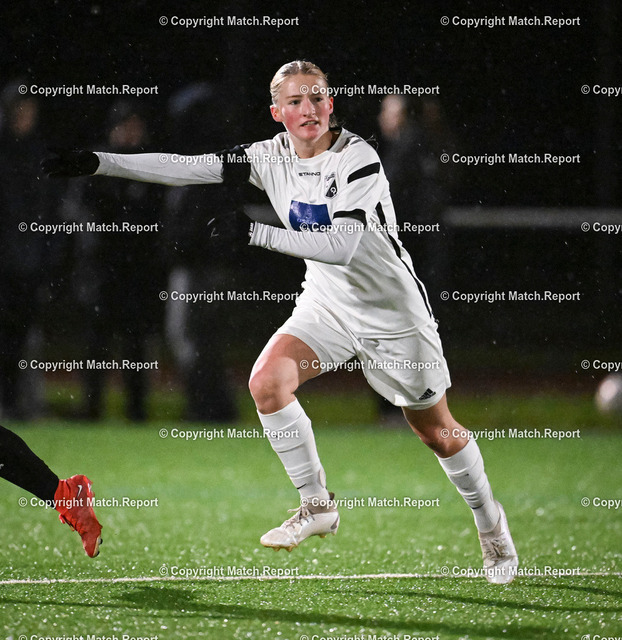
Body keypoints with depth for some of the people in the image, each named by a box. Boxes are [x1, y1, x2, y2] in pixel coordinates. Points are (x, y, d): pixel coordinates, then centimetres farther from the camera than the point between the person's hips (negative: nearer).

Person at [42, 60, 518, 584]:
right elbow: (187, 168, -8)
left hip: (393, 311, -5)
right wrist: (97, 163, -15)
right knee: (267, 381, -19)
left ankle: (491, 524, 32)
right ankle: (317, 505, -2)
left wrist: (258, 234, -36)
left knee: (435, 431, 6)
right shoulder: (272, 157, -6)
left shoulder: (357, 158, -23)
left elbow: (343, 246, -33)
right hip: (327, 303, 5)